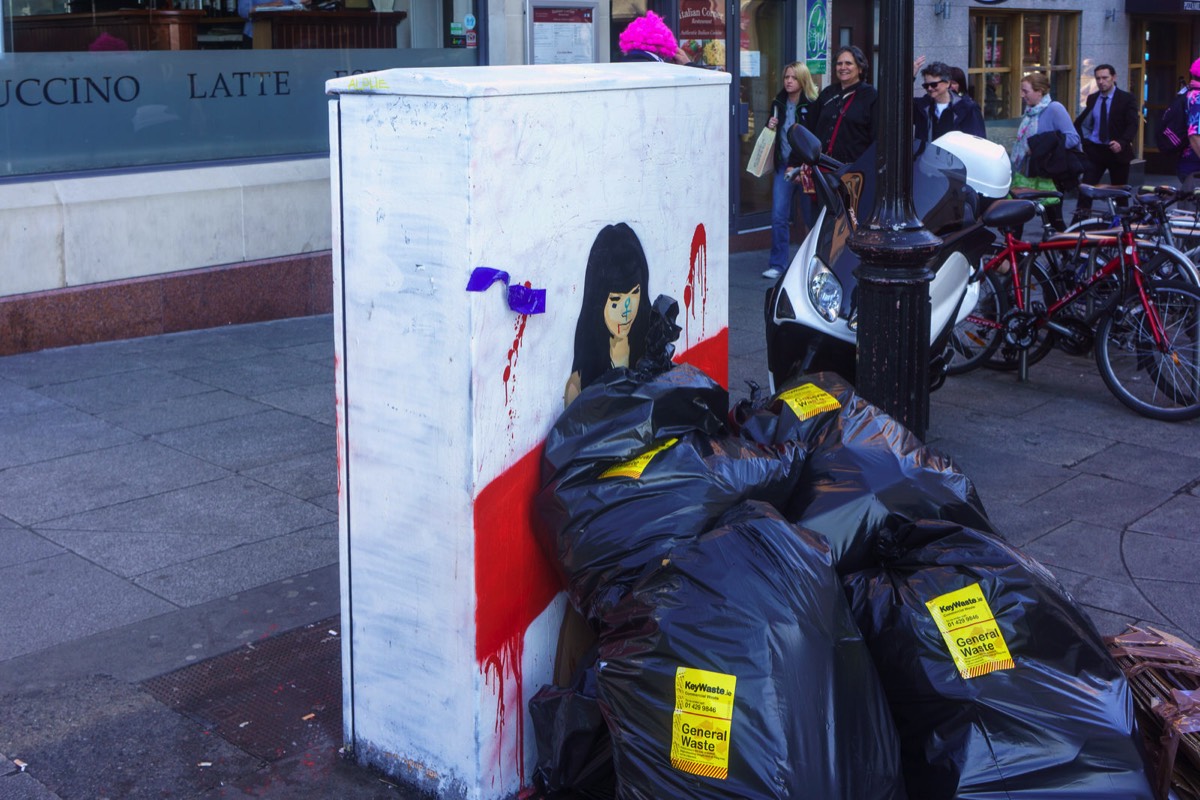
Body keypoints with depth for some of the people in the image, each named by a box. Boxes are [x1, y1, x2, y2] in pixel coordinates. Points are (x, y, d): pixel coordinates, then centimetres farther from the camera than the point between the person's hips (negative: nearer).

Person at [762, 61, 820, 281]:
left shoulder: (812, 106, -7)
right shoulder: (778, 103, 9)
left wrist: (799, 167, -13)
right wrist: (770, 127, -1)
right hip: (783, 166, 4)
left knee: (811, 217, 5)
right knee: (778, 216, -4)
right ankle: (777, 264, 2)